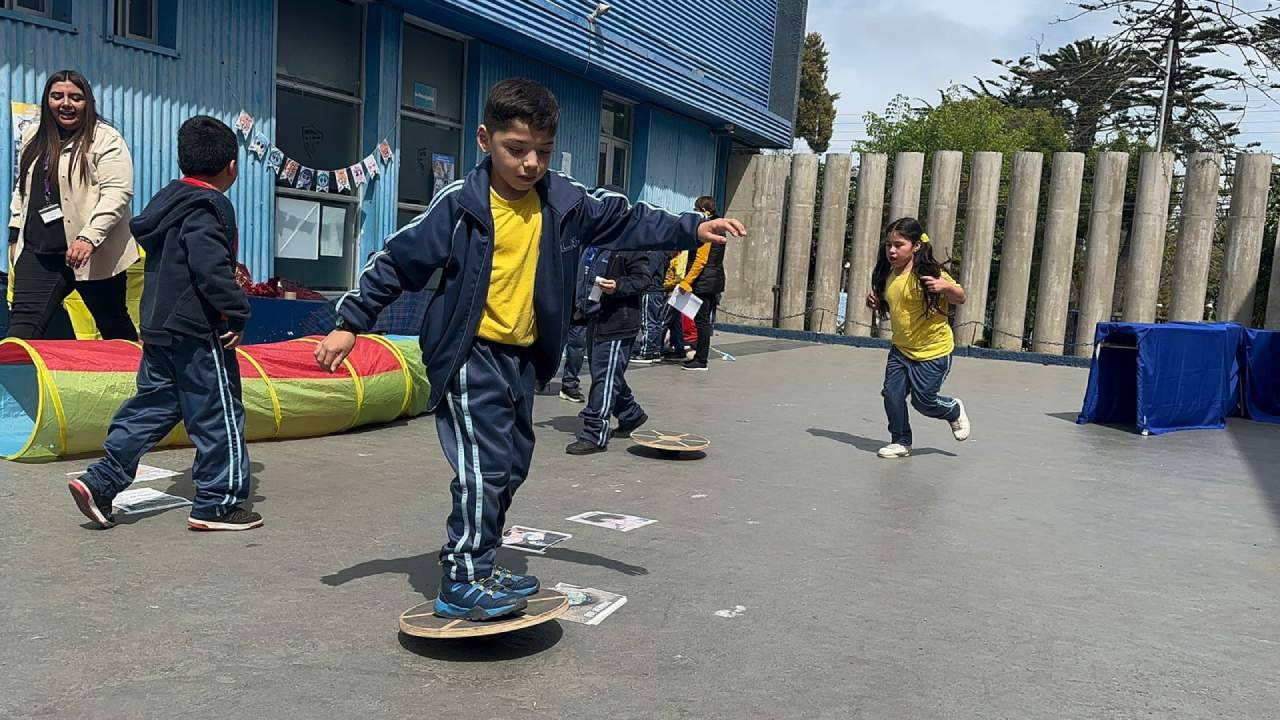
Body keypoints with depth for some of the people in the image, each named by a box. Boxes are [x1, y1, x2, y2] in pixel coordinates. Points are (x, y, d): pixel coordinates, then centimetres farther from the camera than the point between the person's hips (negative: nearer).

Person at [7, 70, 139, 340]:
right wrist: (15, 235, 19)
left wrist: (89, 238, -25)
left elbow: (118, 193, -17)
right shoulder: (33, 138, 14)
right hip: (38, 252, 5)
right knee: (22, 324, -2)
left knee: (115, 327, 9)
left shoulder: (106, 139, -8)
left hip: (94, 252, -5)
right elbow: (22, 189, 24)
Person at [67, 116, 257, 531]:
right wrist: (236, 313, -20)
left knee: (152, 407, 16)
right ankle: (217, 504, 5)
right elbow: (211, 266, -26)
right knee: (219, 416, 0)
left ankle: (99, 483, 14)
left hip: (159, 327, 9)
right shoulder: (207, 208, -14)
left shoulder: (169, 201, 16)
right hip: (198, 332, -9)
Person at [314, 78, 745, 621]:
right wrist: (350, 323, -6)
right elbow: (399, 261, -8)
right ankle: (463, 583, -1)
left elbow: (628, 223, 9)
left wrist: (694, 230, -1)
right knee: (483, 465, -13)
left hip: (523, 357, 7)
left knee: (511, 466, 13)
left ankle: (480, 569, 28)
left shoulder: (564, 201, -1)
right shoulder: (460, 204, -14)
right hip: (469, 355, -6)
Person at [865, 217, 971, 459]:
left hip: (934, 350, -5)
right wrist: (875, 303, -3)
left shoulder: (929, 273, -18)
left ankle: (955, 411, 32)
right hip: (901, 348, 6)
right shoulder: (888, 275, 2)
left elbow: (961, 299, -11)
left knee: (923, 401, 0)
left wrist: (946, 286, -32)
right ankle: (901, 442, 14)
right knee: (892, 394, -5)